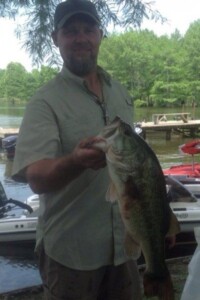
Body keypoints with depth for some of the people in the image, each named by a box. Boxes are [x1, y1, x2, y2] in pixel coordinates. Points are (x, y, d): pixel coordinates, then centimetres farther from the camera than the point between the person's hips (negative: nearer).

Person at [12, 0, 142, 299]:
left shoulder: (121, 94, 5)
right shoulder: (45, 101, -13)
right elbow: (36, 177, -23)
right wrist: (76, 161, -43)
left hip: (124, 243, 5)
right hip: (71, 251, -5)